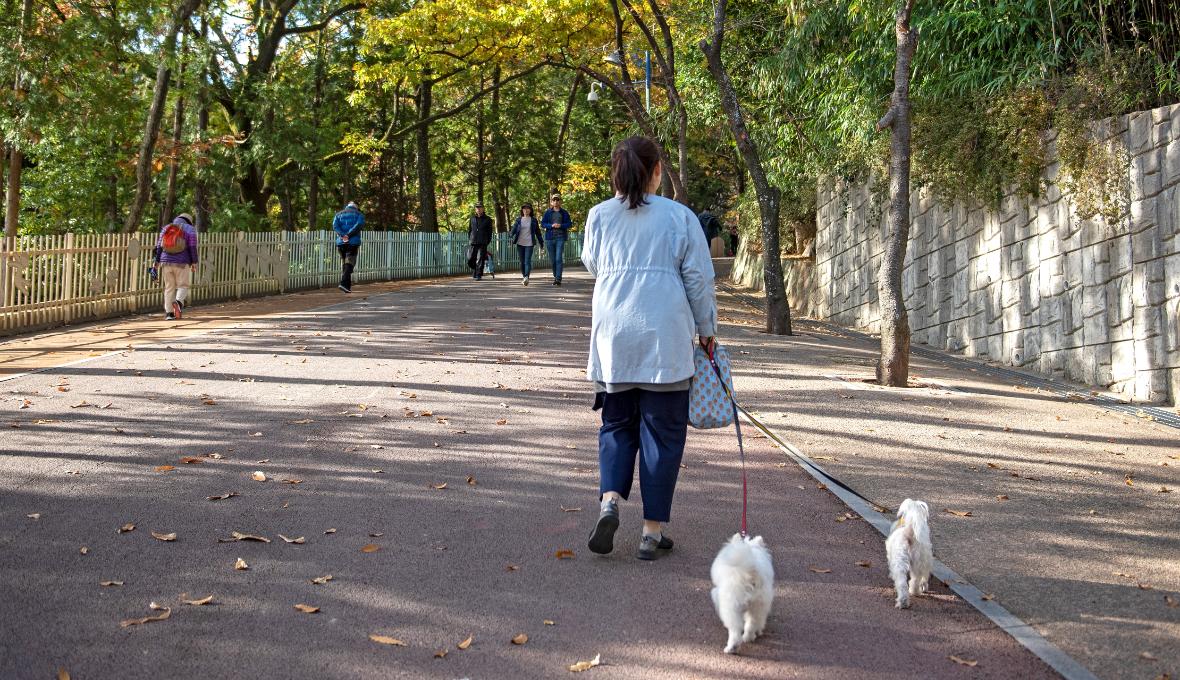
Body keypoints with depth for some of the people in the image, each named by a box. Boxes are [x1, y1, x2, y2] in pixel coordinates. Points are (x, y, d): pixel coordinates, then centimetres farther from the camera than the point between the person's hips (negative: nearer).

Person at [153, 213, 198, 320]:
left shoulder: (166, 228, 10)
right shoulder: (190, 229, 1)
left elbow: (159, 247, 7)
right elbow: (192, 248, -6)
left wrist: (157, 262, 9)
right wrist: (194, 263, -3)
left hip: (166, 262, 3)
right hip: (182, 263, -3)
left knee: (169, 287, 10)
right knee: (183, 286, 6)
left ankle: (169, 313, 7)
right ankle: (178, 302, -23)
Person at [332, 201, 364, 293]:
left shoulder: (339, 214, 19)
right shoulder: (359, 214, 11)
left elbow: (335, 226, -1)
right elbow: (359, 224, -10)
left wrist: (343, 235, -11)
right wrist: (349, 235, -14)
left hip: (341, 243, 3)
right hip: (353, 242, -3)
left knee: (345, 264, 14)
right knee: (349, 264, -8)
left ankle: (348, 285, 13)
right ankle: (344, 283, -25)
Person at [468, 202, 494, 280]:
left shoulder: (487, 219, 6)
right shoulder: (472, 218, 13)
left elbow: (490, 232, 7)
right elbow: (469, 229, 18)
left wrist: (488, 241, 0)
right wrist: (469, 240, 10)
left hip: (483, 242, -3)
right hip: (473, 242, 3)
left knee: (480, 259, -10)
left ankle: (478, 275, -7)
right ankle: (475, 272, 27)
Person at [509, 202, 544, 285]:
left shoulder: (533, 220, 6)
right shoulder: (518, 220, 8)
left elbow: (538, 232, 11)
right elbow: (514, 229, 0)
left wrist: (541, 242, 12)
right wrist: (511, 238, -18)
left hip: (529, 244, -2)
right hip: (520, 244, 2)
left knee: (528, 261, -14)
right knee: (522, 261, 8)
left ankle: (526, 277, -28)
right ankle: (523, 275, 25)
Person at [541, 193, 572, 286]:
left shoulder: (564, 213, 6)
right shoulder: (548, 212, 9)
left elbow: (569, 224, 4)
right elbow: (542, 224, 5)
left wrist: (561, 225, -13)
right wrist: (551, 225, -12)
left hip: (560, 237, -2)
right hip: (550, 237, 2)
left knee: (559, 259, -13)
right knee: (553, 260, 7)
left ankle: (558, 278, -16)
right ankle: (555, 277, 21)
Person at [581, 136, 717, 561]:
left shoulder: (600, 216, 5)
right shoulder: (680, 217, -2)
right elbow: (700, 278, 0)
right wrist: (706, 329, 11)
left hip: (613, 336, 3)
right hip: (665, 337, -2)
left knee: (616, 425, 16)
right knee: (662, 432, 6)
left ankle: (609, 500, -8)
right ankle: (652, 532, 7)